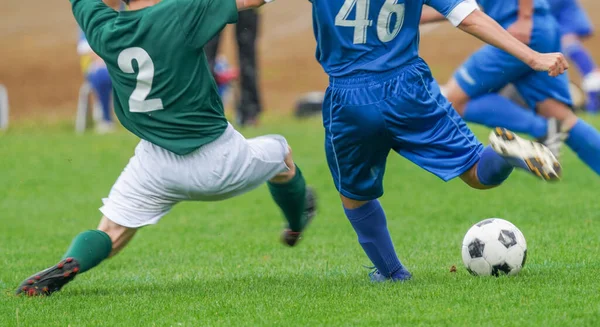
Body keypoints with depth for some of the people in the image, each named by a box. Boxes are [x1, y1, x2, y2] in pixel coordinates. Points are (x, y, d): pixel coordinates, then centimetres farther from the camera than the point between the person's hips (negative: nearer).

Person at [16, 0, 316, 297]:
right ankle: (297, 225, 52)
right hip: (217, 159, -2)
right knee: (279, 153, 28)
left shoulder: (103, 31, -5)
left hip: (156, 164, 2)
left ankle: (69, 265, -19)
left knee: (109, 236, 12)